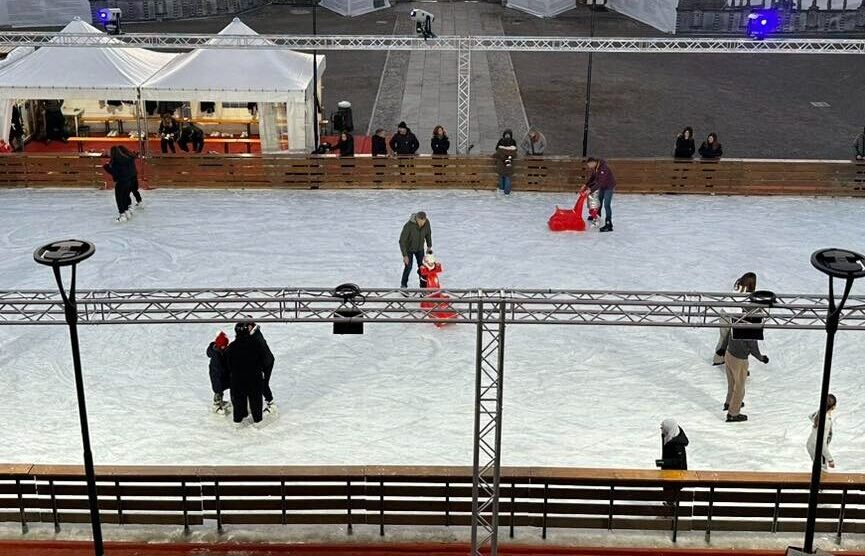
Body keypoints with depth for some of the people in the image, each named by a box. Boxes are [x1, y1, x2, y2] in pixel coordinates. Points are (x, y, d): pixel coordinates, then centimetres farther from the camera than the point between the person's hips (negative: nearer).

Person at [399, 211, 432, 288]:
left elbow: (428, 233, -1)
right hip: (409, 248, -4)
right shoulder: (408, 226, -37)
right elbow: (402, 241, -30)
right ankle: (403, 285, 17)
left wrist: (429, 246, 5)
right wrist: (404, 255, -29)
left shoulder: (427, 222, -23)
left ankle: (423, 285, 17)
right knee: (408, 267, -5)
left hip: (420, 248, 4)